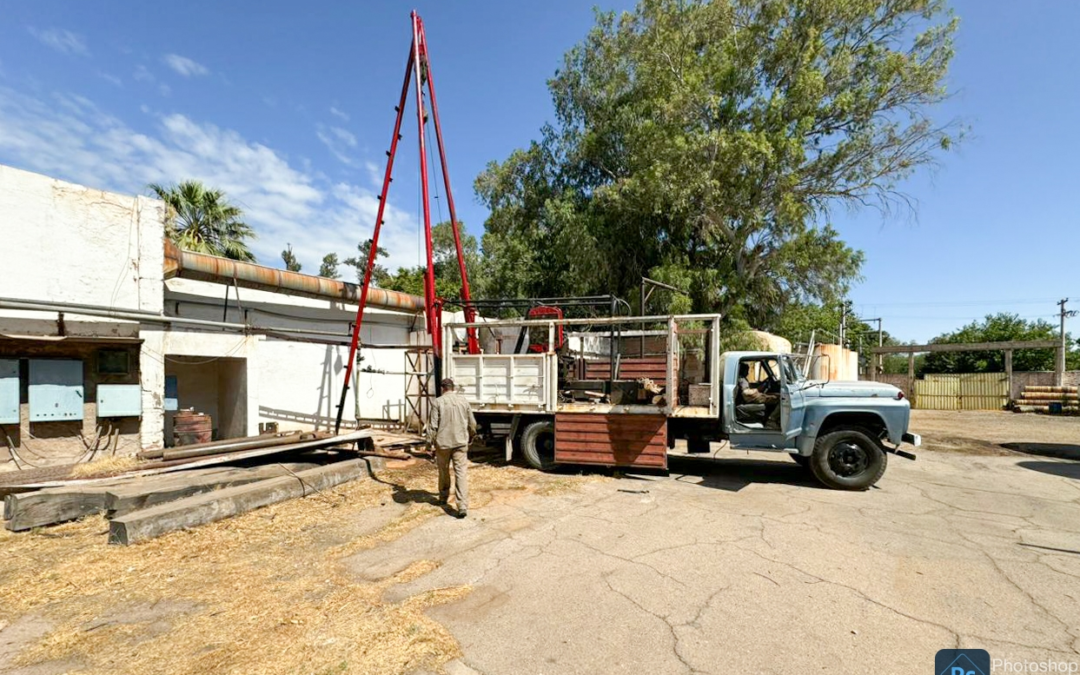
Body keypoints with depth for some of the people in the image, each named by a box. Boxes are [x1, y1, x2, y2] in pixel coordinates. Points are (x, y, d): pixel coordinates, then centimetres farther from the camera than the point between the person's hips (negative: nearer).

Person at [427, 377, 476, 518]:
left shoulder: (437, 402, -4)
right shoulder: (463, 400, 5)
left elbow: (433, 425, -7)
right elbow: (472, 423, 11)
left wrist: (430, 442, 1)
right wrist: (470, 435, 29)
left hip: (443, 443, -1)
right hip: (461, 443, 1)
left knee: (443, 471, 19)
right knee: (461, 473, -1)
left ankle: (443, 497, 37)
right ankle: (463, 506, -9)